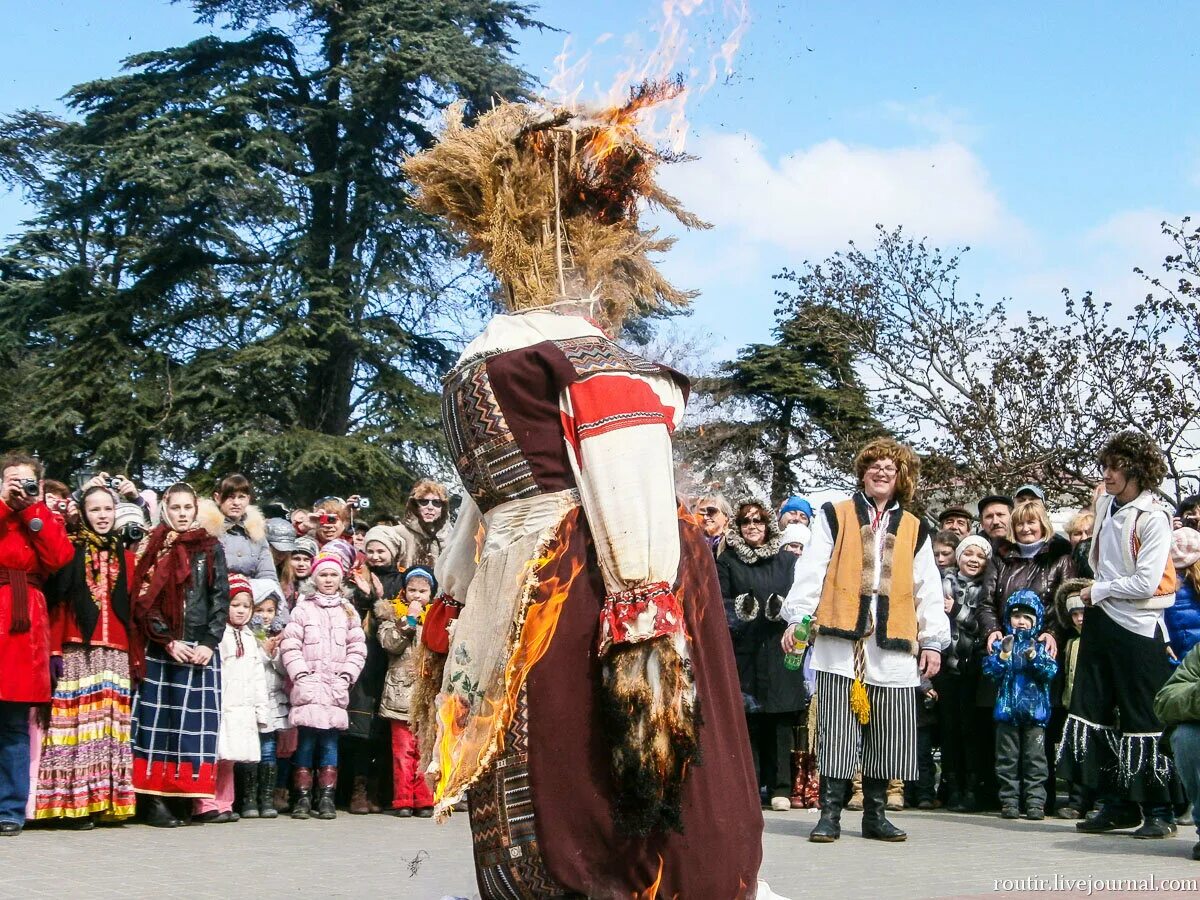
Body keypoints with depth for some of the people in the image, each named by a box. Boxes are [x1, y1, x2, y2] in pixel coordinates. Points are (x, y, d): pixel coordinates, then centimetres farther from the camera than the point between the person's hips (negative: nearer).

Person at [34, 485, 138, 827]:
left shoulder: (125, 557, 17)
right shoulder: (71, 550, 5)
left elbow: (131, 609, 14)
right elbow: (57, 602, -1)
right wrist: (55, 651, -10)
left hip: (115, 652, 3)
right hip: (76, 650, -3)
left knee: (111, 720, 0)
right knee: (78, 720, -8)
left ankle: (108, 799, 3)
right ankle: (75, 803, -7)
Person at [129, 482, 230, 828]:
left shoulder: (211, 548, 11)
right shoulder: (155, 548, 7)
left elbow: (221, 598, 6)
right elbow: (145, 599, 0)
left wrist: (209, 643, -6)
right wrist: (168, 641, -11)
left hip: (202, 649, 1)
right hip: (162, 648, -1)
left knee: (197, 719, -2)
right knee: (160, 718, -3)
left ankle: (190, 796, -1)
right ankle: (155, 800, -3)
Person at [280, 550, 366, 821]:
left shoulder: (348, 611, 14)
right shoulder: (303, 609, 6)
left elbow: (357, 648, 10)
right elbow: (290, 646, 0)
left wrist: (346, 676, -2)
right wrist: (301, 675, -9)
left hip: (336, 688, 2)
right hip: (308, 687, -2)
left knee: (330, 741, 0)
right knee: (306, 740, -5)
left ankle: (327, 798, 4)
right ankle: (303, 797, 1)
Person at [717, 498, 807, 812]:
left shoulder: (787, 561, 13)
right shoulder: (726, 562, 10)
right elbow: (719, 604, 5)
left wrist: (783, 609, -11)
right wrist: (739, 609, -15)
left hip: (779, 649, 1)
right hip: (743, 651, -1)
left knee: (779, 721, -1)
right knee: (747, 720, -4)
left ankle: (780, 788, 4)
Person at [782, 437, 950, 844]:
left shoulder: (915, 530, 16)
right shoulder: (835, 516, 9)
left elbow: (928, 592, 15)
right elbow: (811, 570, 2)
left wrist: (933, 641, 9)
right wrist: (798, 617, -7)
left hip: (892, 646, 3)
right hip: (840, 641, -2)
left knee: (886, 735, 4)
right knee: (837, 730, -4)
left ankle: (875, 814, 16)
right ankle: (830, 813, 2)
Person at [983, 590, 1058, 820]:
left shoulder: (1041, 646, 6)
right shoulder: (1000, 644, 6)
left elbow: (1050, 671, -7)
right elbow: (989, 670, -5)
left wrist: (1034, 657, -21)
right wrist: (1003, 654, -18)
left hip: (1035, 709, 0)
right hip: (1007, 709, 1)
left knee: (1035, 758, 1)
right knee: (1008, 758, 4)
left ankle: (1035, 802, 5)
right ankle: (1009, 801, 9)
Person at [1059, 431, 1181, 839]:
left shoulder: (1153, 518, -13)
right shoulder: (1105, 504, 9)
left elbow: (1146, 583, -20)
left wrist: (1099, 591, -9)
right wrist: (1095, 597, 13)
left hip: (1137, 628, -8)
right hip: (1101, 621, 8)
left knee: (1143, 720, -3)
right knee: (1094, 711, 8)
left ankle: (1159, 811, 8)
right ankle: (1116, 804, 18)